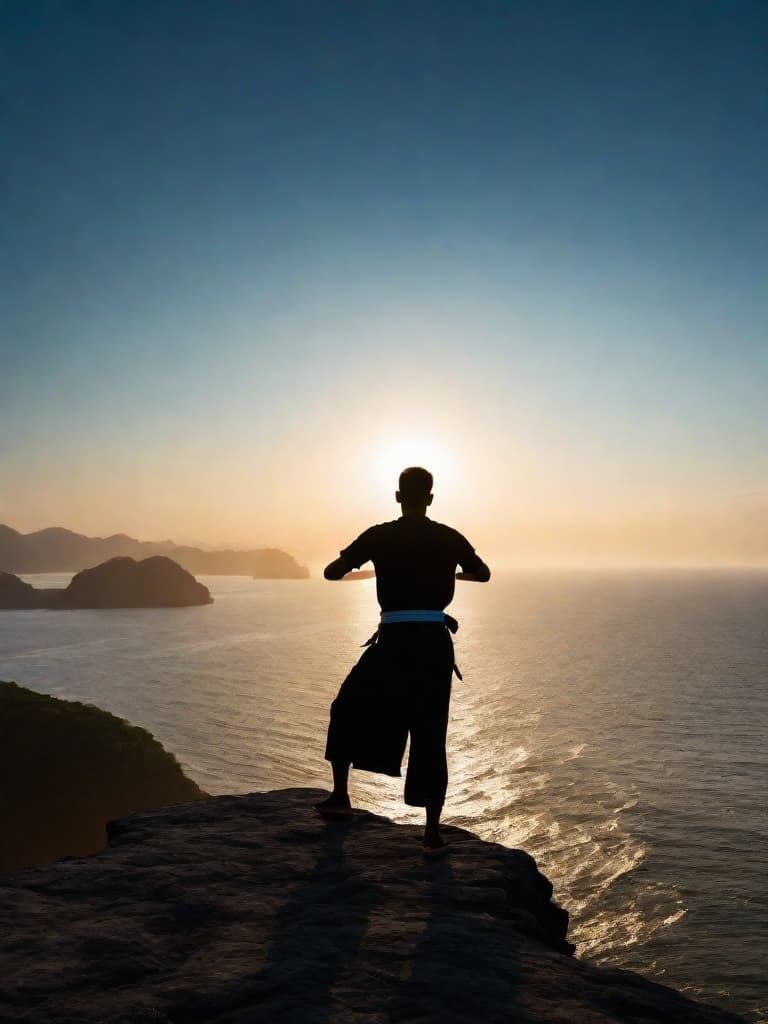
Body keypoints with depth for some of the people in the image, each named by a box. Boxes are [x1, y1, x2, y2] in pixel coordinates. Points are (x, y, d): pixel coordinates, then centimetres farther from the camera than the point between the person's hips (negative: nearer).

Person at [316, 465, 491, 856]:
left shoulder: (379, 536, -2)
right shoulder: (450, 538, 4)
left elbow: (331, 573, 5)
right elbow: (484, 574, 22)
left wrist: (355, 563, 27)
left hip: (393, 642, -1)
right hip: (435, 643, 2)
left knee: (347, 711, 22)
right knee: (430, 737, 9)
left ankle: (340, 797, 30)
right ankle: (432, 833, 10)